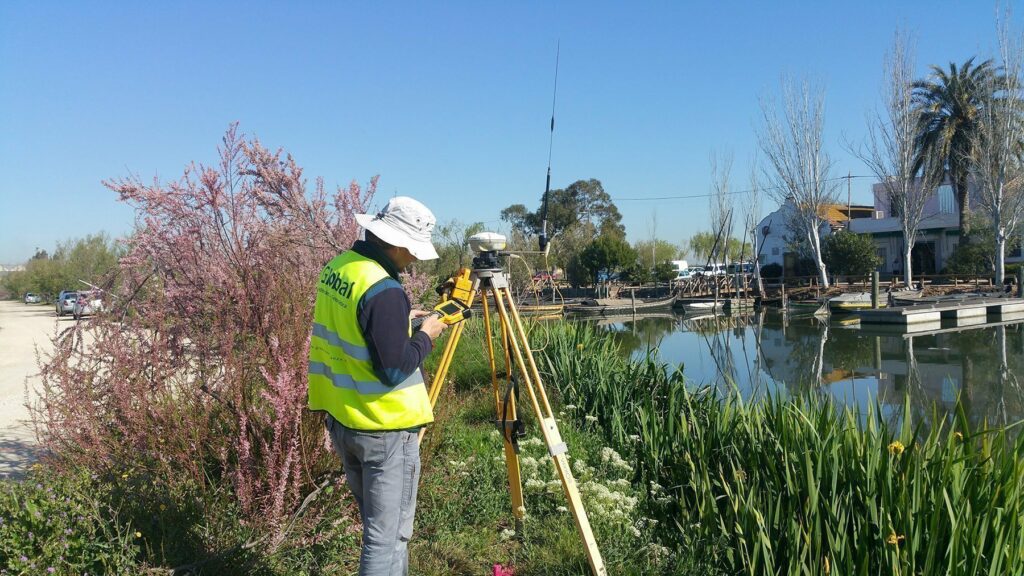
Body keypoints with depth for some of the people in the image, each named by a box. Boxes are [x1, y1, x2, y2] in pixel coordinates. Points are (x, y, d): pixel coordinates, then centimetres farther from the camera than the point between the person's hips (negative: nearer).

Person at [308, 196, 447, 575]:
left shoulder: (336, 267, 3)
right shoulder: (384, 289, -25)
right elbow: (395, 370, -23)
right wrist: (425, 335, -8)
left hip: (340, 418, 9)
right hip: (383, 429, -9)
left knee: (378, 524, 23)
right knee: (388, 535, 3)